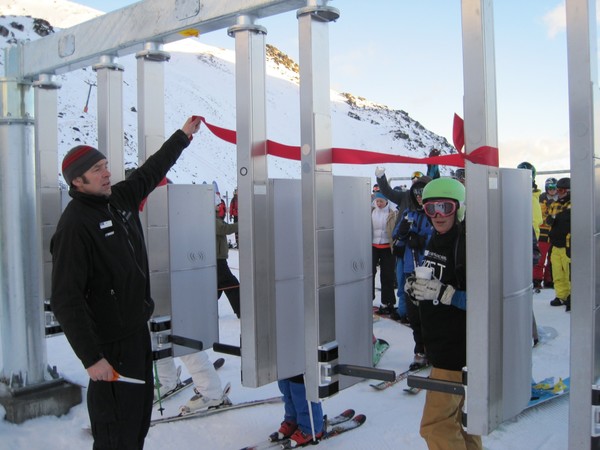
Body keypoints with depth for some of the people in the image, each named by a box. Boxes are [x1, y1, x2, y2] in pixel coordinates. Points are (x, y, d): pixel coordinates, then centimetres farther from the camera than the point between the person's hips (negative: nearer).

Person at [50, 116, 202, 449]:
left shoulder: (120, 198, 4)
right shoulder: (75, 225, -20)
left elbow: (151, 171, 23)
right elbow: (66, 300, -23)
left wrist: (182, 135, 30)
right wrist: (91, 357, -25)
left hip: (138, 328, 9)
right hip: (110, 343, -9)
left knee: (140, 415, 20)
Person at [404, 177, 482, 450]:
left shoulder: (468, 244, -18)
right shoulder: (437, 240, 9)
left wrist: (443, 293, -29)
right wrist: (414, 287, -3)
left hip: (458, 348, -9)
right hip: (439, 344, 9)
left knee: (436, 425, -6)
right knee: (460, 416, 22)